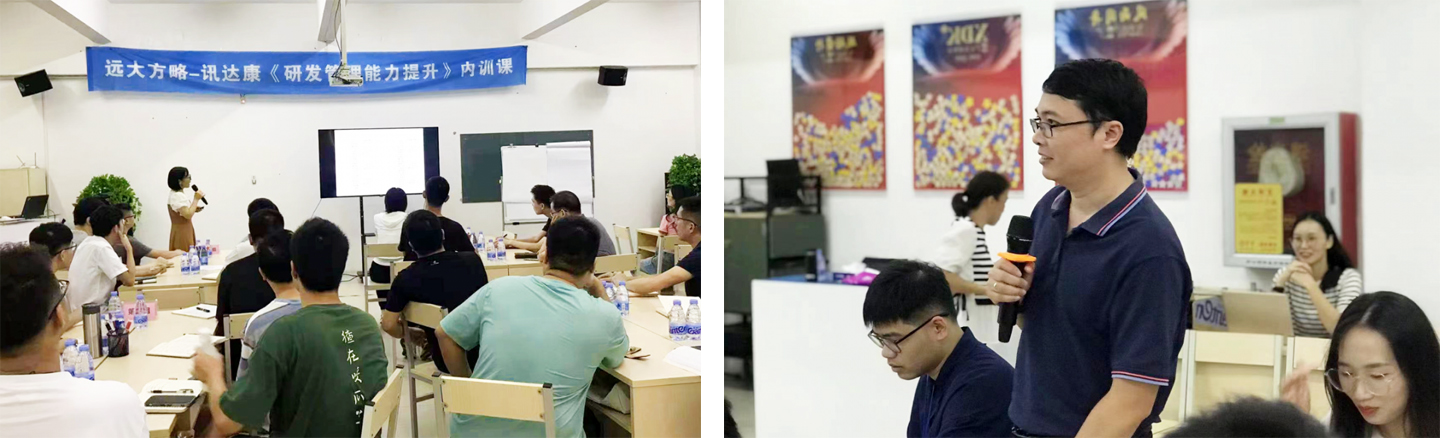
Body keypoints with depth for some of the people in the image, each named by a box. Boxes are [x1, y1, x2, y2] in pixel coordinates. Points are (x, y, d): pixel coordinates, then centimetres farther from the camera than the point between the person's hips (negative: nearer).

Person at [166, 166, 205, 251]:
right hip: (182, 232, -10)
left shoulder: (179, 194, 11)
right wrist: (196, 199, -21)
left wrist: (194, 209, 6)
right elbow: (188, 215, -26)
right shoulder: (177, 196, -21)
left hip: (185, 230, 10)